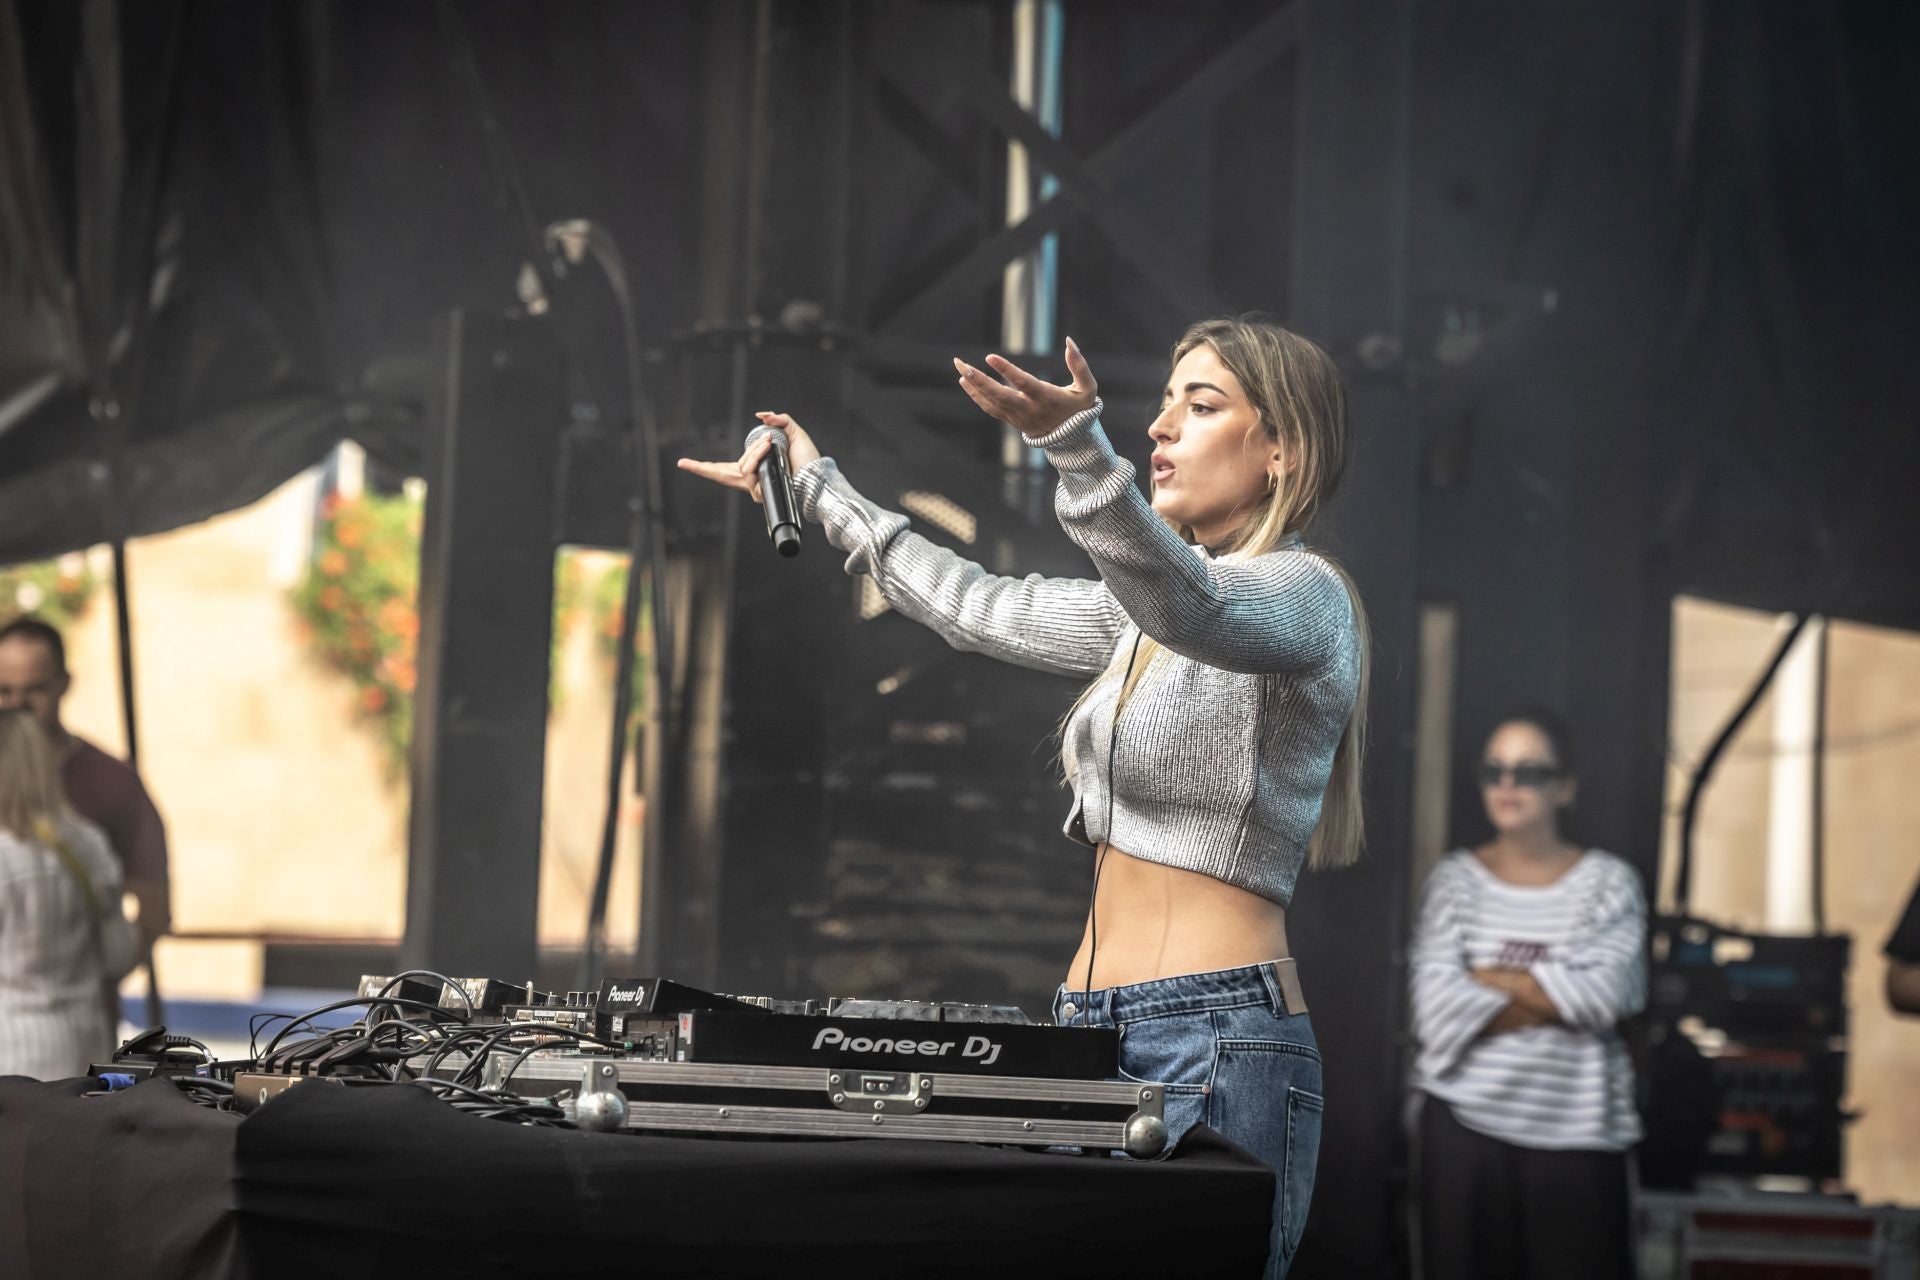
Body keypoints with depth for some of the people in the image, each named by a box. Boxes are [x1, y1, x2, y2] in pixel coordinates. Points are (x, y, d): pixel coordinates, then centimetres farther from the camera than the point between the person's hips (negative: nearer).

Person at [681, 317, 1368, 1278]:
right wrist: (817, 488, 33)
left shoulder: (1302, 592, -7)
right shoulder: (1155, 612, 20)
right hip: (1093, 1026, 8)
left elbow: (1193, 604, -29)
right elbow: (982, 609, 31)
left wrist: (1073, 443, -45)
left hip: (1216, 1046, -8)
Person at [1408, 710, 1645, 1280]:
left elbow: (1608, 990, -11)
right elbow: (1438, 1008, -6)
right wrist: (1556, 998, -8)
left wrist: (1489, 978, -5)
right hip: (1467, 1120, 1)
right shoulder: (1455, 879, 7)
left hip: (1576, 1128, -1)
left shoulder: (1608, 881, 6)